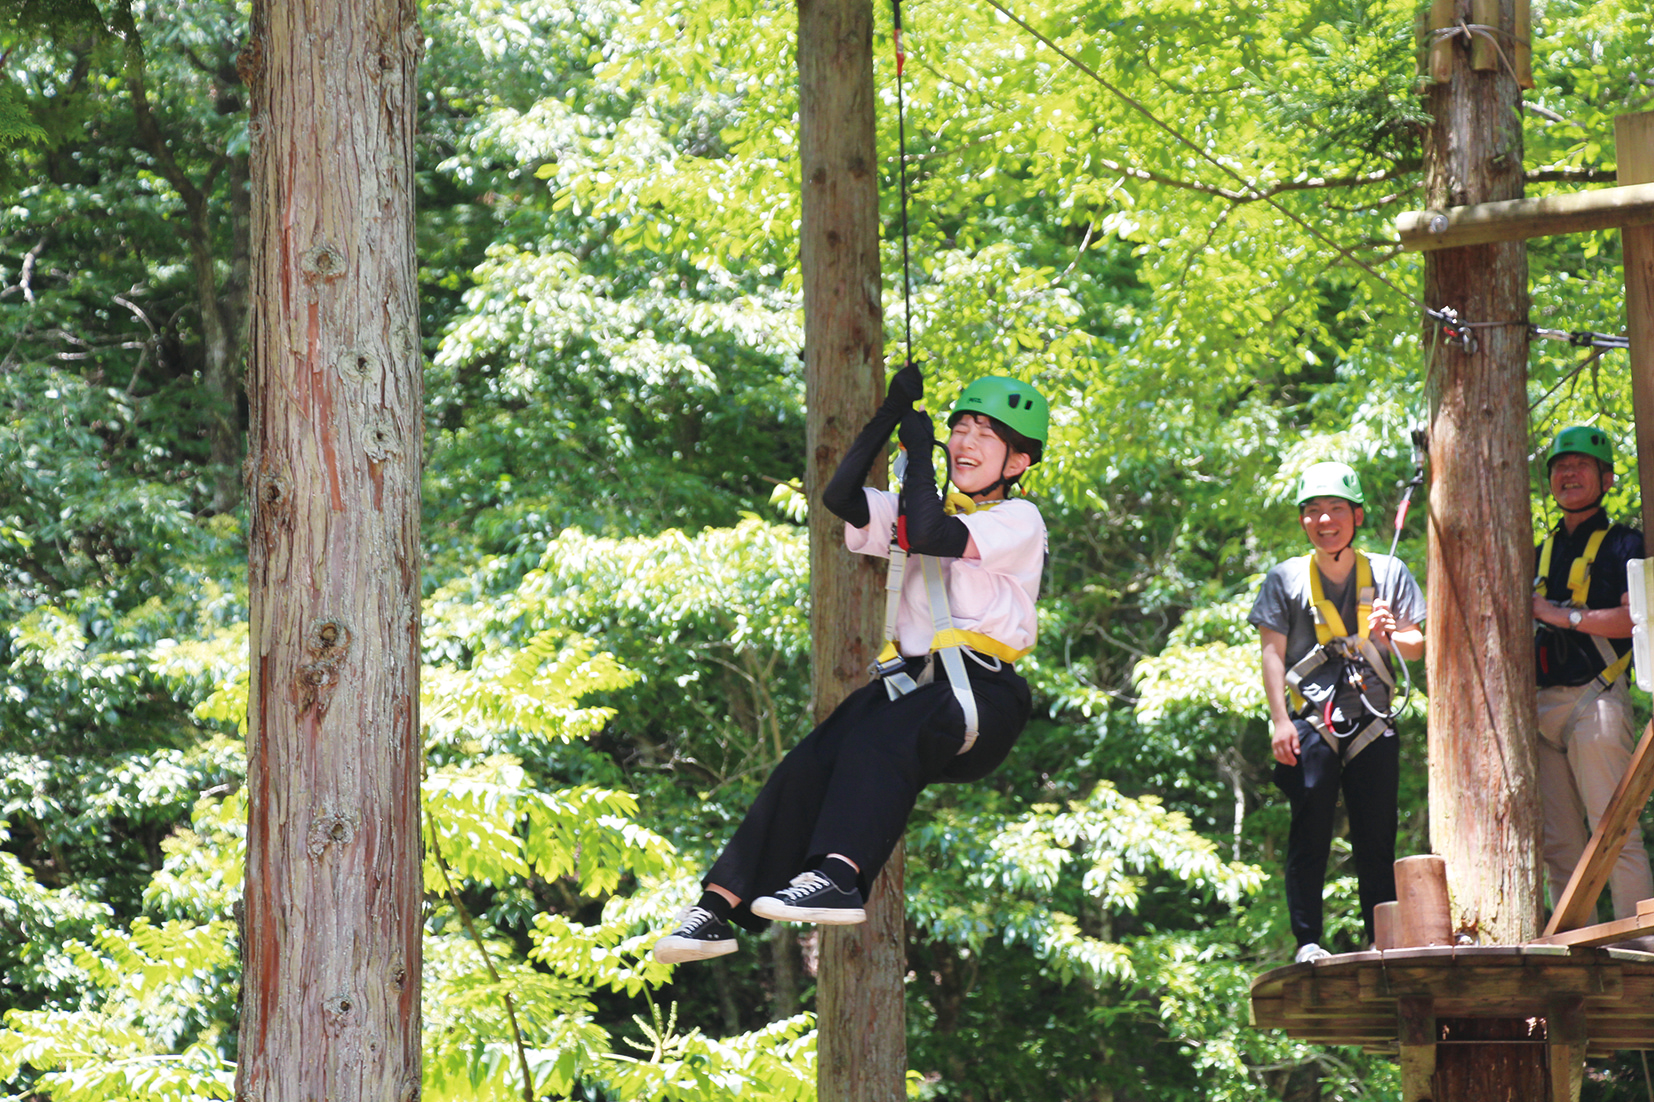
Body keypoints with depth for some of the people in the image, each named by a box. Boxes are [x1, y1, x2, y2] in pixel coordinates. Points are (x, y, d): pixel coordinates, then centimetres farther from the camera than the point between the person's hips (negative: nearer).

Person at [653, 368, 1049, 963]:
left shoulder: (1018, 520, 4)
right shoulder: (923, 507, 24)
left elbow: (929, 534, -13)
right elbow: (840, 497, 7)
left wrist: (919, 448, 0)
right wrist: (892, 413, 4)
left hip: (980, 696, -5)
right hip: (909, 679, 5)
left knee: (880, 735, -36)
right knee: (809, 762, -21)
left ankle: (839, 876, -54)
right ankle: (719, 903, -29)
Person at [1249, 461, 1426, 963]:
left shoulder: (1388, 573, 10)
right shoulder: (1286, 579, 7)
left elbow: (1416, 646, 8)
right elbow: (1272, 653, 3)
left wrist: (1389, 637, -15)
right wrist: (1280, 721, -7)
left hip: (1373, 724, 1)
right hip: (1311, 725, -1)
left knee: (1377, 839, 1)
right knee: (1309, 835, -5)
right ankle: (1307, 941, -2)